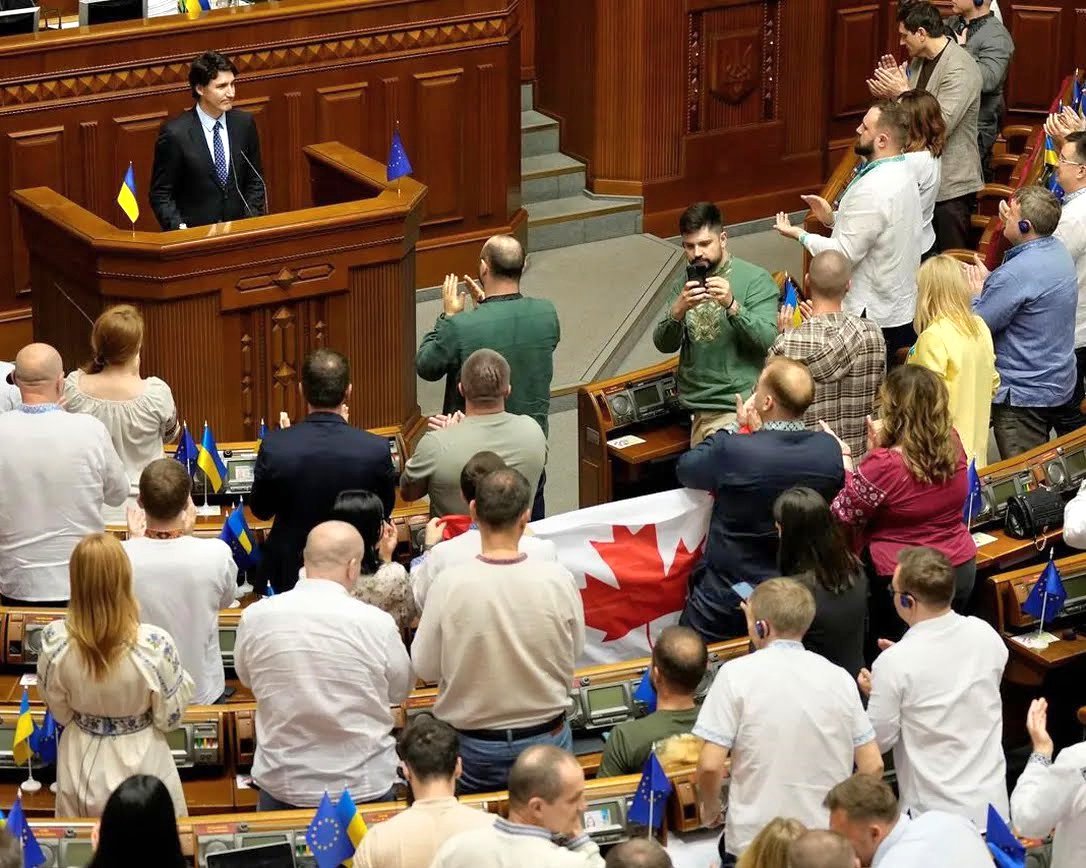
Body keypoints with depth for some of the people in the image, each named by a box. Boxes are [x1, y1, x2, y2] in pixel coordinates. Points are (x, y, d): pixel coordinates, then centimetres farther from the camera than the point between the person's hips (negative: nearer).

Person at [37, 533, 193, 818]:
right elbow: (169, 718, -13)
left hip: (82, 769, 2)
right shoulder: (155, 644, -28)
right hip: (142, 768, -2)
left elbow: (60, 713, -3)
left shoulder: (54, 641, -21)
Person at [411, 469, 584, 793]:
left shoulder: (449, 584, -20)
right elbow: (575, 652, -1)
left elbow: (425, 668, -7)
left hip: (474, 746, -1)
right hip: (546, 737, 1)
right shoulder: (558, 580, -17)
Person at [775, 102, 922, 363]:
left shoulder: (874, 190, -25)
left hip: (873, 316, -10)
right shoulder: (903, 173, 7)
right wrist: (833, 217, 10)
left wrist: (801, 235, -9)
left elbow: (845, 253, -22)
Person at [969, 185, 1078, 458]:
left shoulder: (1016, 274, -28)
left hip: (1025, 393, -9)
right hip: (1060, 382, 9)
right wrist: (988, 283, 6)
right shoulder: (1058, 251, 2)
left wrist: (976, 293, -2)